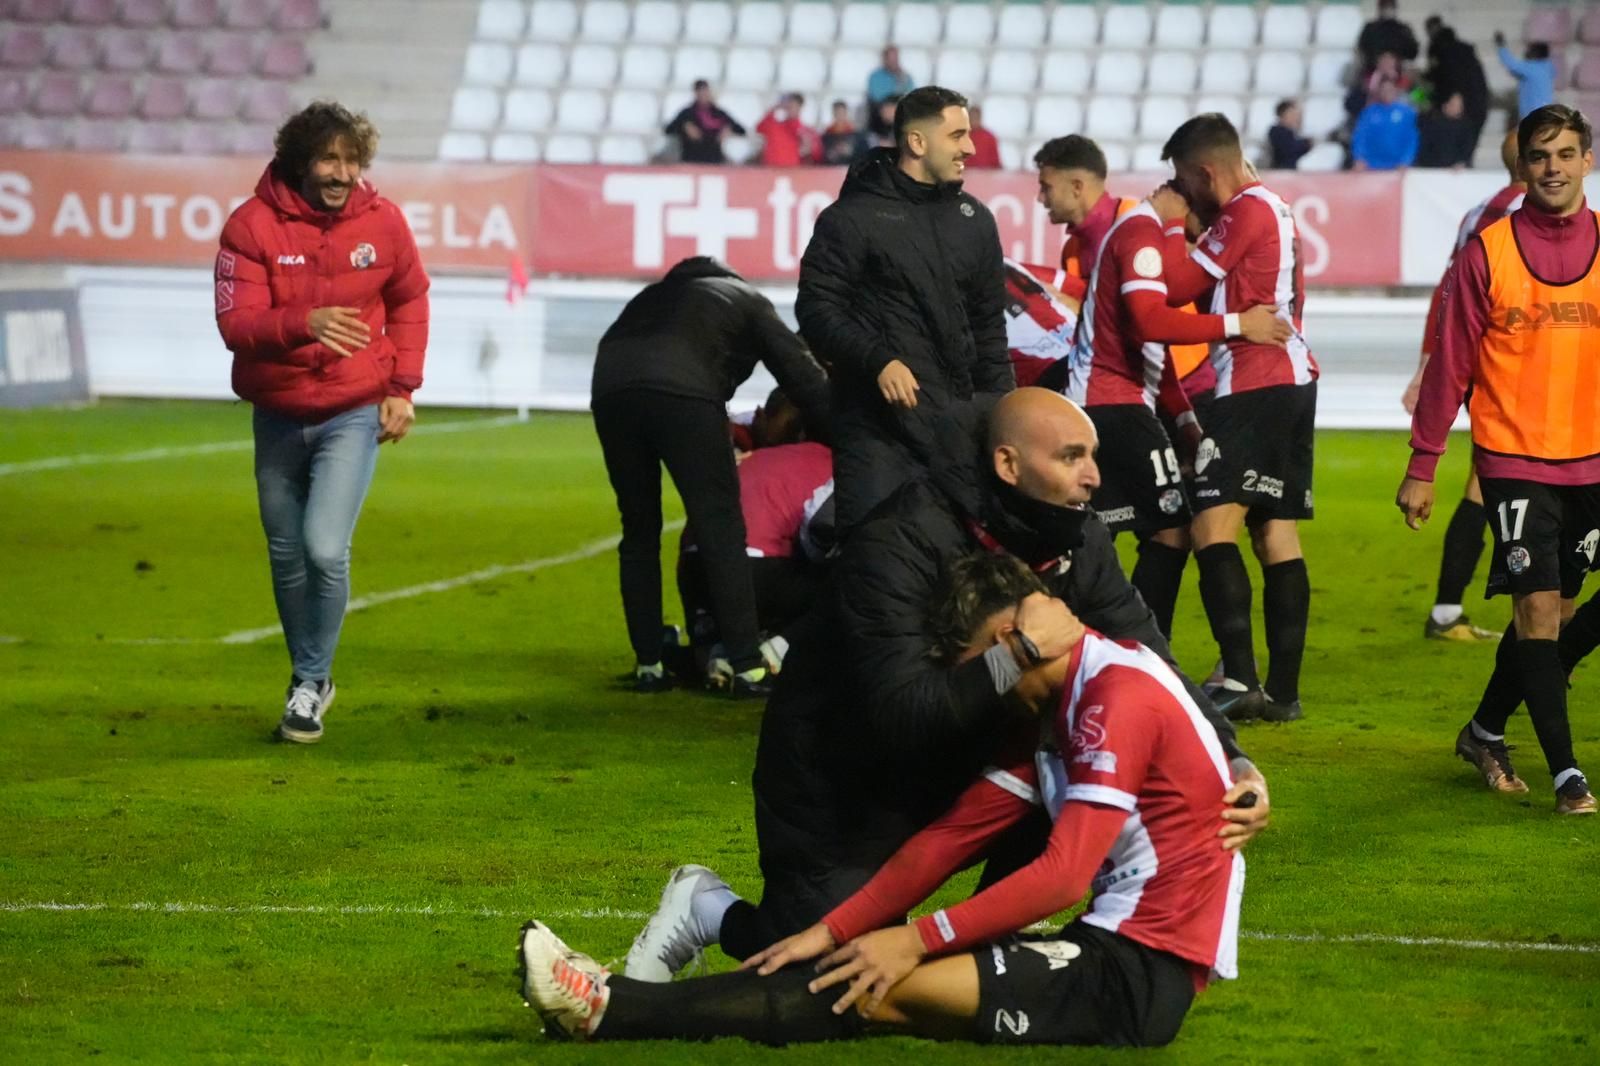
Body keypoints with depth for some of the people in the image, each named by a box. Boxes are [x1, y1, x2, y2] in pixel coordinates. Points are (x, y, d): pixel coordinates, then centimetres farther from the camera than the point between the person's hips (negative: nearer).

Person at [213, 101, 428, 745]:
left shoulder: (381, 221, -6)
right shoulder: (252, 226, -12)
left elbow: (410, 301, 10)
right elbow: (235, 322, -18)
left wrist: (403, 386, 4)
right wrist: (304, 322, -35)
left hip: (354, 414, -1)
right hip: (277, 418, 1)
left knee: (326, 548, -17)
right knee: (287, 556, 12)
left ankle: (310, 683, 1)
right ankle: (310, 677, 32)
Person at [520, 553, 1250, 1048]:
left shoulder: (1120, 694, -15)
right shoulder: (1054, 707, 15)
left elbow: (1063, 875, -21)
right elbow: (953, 836, 11)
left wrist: (920, 938, -16)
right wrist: (832, 931, 3)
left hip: (1142, 972, -9)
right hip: (1115, 949, 9)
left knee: (882, 990, -16)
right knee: (858, 964, -2)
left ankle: (615, 1010, -16)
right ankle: (621, 1004, -5)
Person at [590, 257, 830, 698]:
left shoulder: (658, 296, 42)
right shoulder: (748, 301, 30)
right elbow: (802, 375, 24)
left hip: (610, 386, 4)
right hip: (681, 391, -4)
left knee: (639, 528, 17)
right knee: (720, 525, 0)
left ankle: (648, 664, 17)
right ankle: (747, 667, -5)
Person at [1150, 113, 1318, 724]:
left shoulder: (1246, 211, -9)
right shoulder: (1273, 208, 21)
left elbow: (1175, 285, -9)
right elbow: (1211, 286, 20)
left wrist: (1170, 223, 4)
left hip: (1253, 386, -10)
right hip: (1293, 380, 10)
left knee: (1213, 526, -14)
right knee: (1278, 535, 7)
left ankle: (1239, 678, -26)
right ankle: (1283, 691, 5)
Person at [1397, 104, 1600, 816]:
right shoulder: (1488, 252, -4)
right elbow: (1450, 365, 0)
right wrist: (1421, 467, -1)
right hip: (1514, 458, -3)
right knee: (1538, 606, -8)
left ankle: (1487, 732, 28)